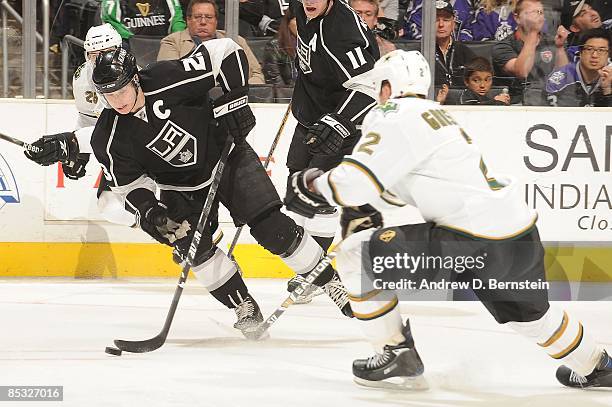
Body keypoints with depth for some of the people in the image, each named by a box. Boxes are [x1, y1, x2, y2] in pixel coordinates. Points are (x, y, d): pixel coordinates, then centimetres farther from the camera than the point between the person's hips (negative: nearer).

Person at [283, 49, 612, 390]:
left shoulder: (396, 116, -7)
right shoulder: (434, 114, 22)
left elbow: (358, 181, -14)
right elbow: (394, 183, 32)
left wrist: (312, 185, 3)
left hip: (473, 241, -9)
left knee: (357, 254, -2)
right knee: (527, 313, 36)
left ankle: (396, 356, 4)